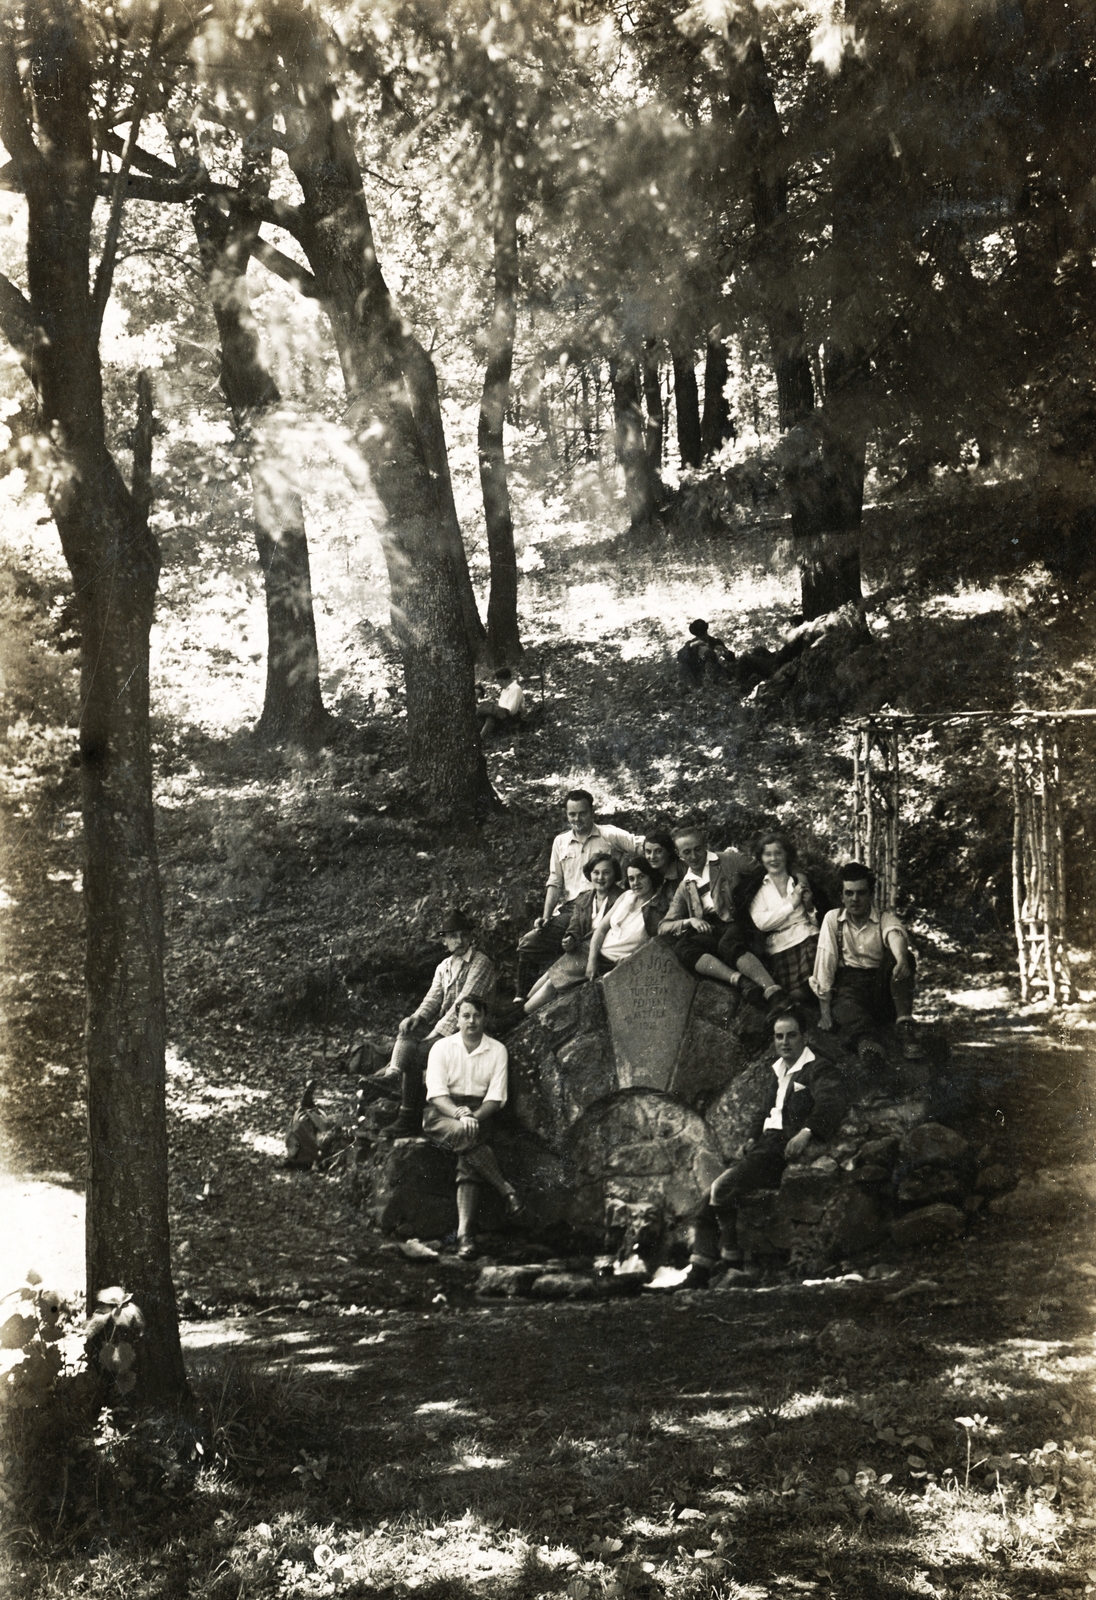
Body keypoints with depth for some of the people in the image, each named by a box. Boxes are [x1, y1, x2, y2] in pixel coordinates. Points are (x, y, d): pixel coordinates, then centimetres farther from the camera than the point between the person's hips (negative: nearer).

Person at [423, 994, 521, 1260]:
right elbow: (436, 1093, -4)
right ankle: (506, 1190, -28)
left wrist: (474, 1117, -18)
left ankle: (464, 1233, -40)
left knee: (468, 1162, -29)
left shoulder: (497, 1050, 9)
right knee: (464, 1135, -36)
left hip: (479, 1112, 1)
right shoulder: (442, 1048, 6)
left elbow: (496, 1098, 2)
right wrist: (459, 1114, -23)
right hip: (442, 1114, -1)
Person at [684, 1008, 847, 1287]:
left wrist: (806, 1132, -34)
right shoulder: (778, 1072, 26)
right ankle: (697, 1274, -10)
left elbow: (833, 1103, -20)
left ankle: (733, 1261, -15)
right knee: (710, 1196, -9)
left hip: (788, 1150, -8)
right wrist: (753, 1139, 13)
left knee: (723, 1188, -25)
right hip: (765, 1147, 8)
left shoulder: (819, 1070, -1)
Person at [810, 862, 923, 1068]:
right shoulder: (832, 919, 9)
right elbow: (825, 961, 1)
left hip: (881, 987, 1)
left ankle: (905, 1028, -38)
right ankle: (867, 1042, -70)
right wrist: (824, 1008, -10)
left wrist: (902, 960, -47)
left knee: (903, 957, -27)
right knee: (846, 1009, -37)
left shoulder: (885, 918, 5)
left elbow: (895, 935, -20)